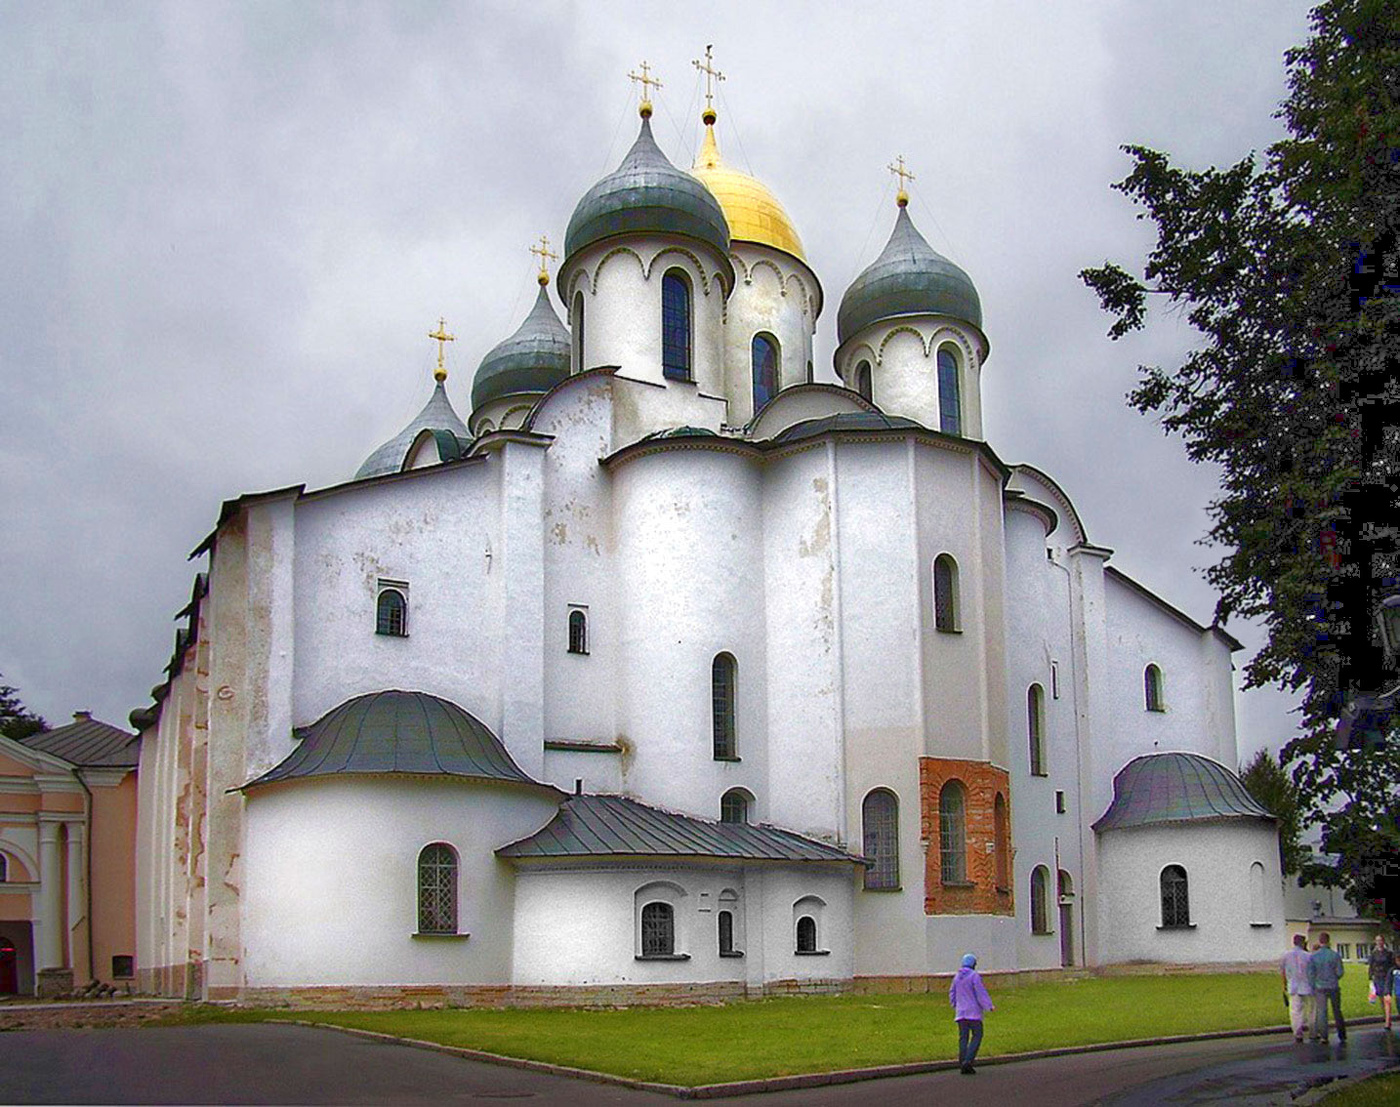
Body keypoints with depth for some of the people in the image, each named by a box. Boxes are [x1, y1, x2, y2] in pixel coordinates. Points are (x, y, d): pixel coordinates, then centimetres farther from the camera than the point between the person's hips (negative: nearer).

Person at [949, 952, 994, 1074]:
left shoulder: (957, 977, 11)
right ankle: (968, 1061, -14)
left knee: (963, 1037, 6)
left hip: (960, 1012, 6)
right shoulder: (974, 976, -9)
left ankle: (962, 1065, 2)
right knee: (977, 1036, 1)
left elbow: (952, 994, 17)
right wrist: (989, 1006, -7)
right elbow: (980, 992, -13)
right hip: (973, 1012, -6)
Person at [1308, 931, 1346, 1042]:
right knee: (1337, 1011, 13)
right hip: (1334, 987, 0)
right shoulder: (1335, 955, -7)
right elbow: (1340, 972, -4)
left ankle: (1323, 1036, 1)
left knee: (1321, 1012, 4)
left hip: (1320, 987, 0)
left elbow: (1310, 974, -5)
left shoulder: (1313, 957, -6)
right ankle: (1342, 1035, 18)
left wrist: (1313, 988, 4)